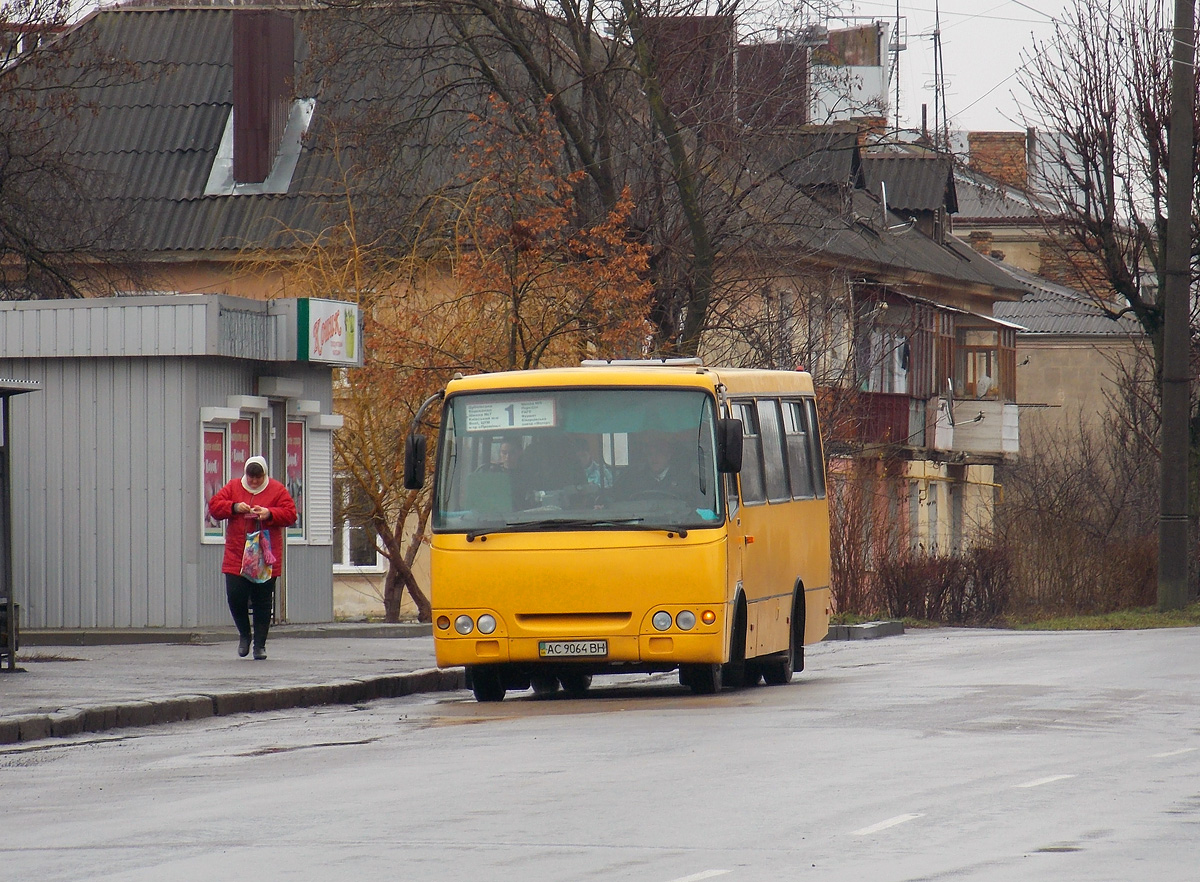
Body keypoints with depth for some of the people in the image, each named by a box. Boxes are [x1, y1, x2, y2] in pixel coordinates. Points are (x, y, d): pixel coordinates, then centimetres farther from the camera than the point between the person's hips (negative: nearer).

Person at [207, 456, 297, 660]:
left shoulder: (277, 490, 3)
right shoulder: (233, 487, 8)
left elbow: (290, 514, -2)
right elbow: (214, 506, 3)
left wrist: (269, 514, -19)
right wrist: (234, 507, -14)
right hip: (236, 558, 1)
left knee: (263, 602, 2)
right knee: (235, 597, -5)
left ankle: (260, 644, 10)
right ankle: (244, 634, 20)